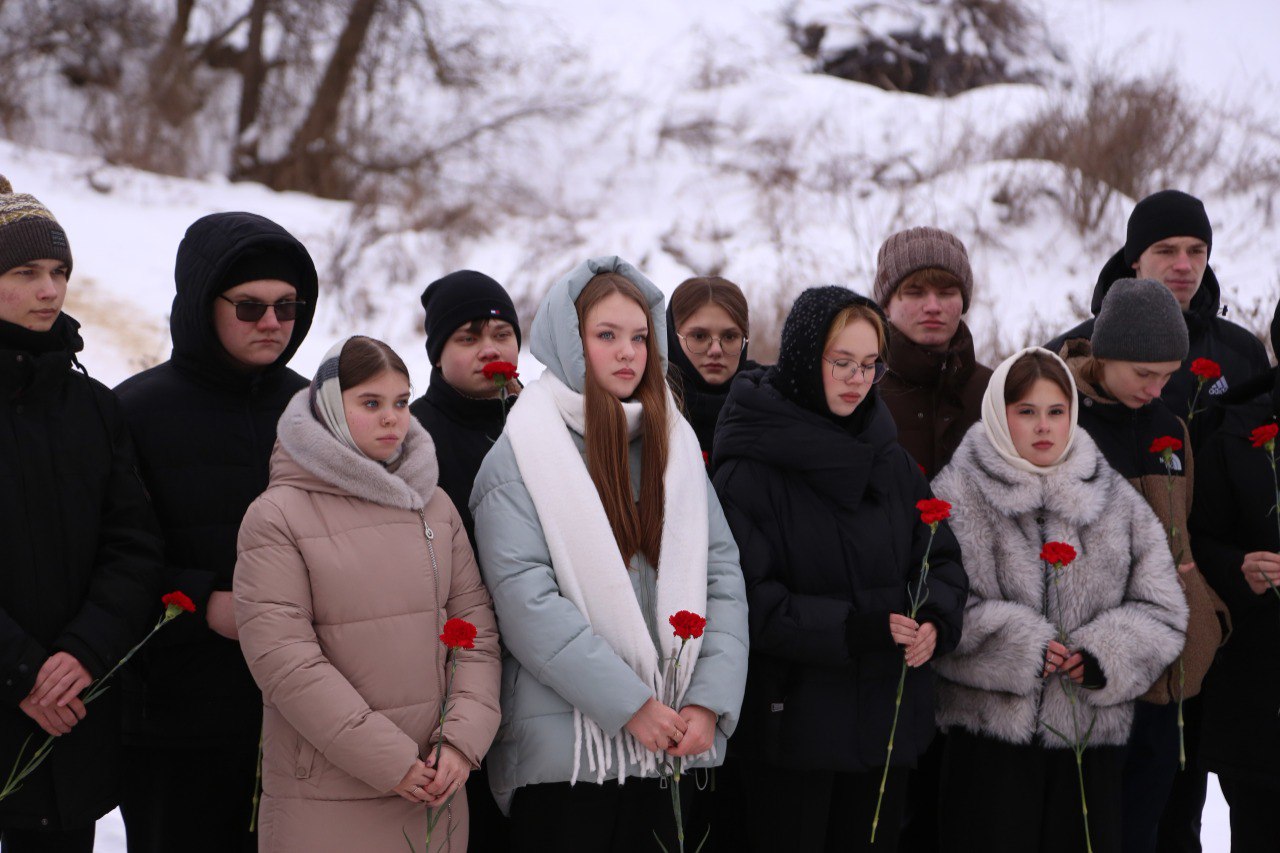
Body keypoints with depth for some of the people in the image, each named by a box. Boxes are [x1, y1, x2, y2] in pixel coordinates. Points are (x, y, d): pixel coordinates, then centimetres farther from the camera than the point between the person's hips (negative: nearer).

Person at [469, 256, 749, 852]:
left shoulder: (675, 444, 12)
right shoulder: (521, 454, -4)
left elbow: (723, 574, 6)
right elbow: (525, 599, -14)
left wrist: (709, 701, -7)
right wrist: (632, 704, -17)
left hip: (679, 741, 5)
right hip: (568, 747, -5)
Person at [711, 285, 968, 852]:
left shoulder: (889, 459, 10)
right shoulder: (751, 470, -10)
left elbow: (941, 556, 10)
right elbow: (747, 598, -17)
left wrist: (936, 619, -12)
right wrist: (852, 629, -25)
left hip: (887, 716, 6)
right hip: (794, 717, -6)